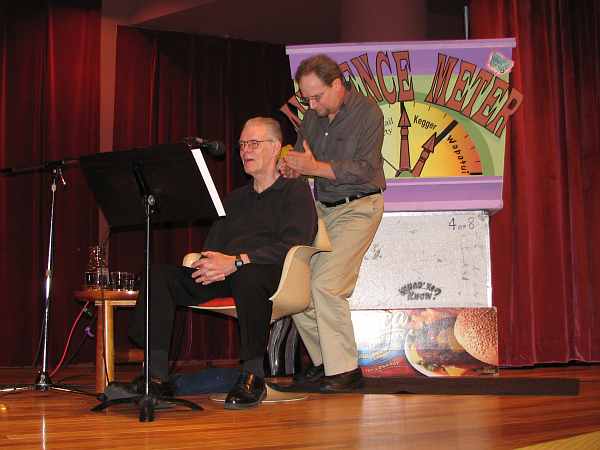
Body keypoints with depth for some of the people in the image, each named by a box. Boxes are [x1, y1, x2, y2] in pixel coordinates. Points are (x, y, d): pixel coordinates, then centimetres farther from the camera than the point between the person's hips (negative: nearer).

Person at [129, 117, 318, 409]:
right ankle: (157, 376, -21)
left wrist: (237, 261, -20)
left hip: (272, 274, -6)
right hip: (224, 276, 6)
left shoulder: (296, 191, 8)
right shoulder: (235, 199, 30)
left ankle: (253, 375, -30)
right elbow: (211, 247, 22)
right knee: (158, 274, -16)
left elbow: (294, 244, -10)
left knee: (247, 275, -42)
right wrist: (210, 265, -5)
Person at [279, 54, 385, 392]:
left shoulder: (368, 113, -11)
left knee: (327, 285, -20)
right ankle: (324, 361, 12)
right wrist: (292, 168, -9)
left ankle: (346, 370, -8)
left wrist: (315, 168, -24)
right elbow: (303, 158, 15)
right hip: (322, 207, 7)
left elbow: (365, 168, -19)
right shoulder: (313, 116, 9)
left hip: (358, 208, -7)